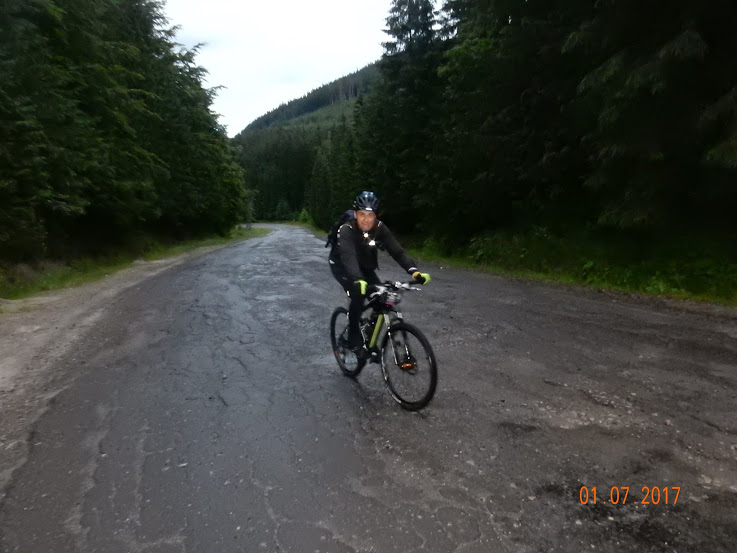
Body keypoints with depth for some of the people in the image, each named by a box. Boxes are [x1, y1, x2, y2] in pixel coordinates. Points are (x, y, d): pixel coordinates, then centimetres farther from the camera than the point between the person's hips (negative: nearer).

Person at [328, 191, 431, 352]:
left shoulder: (380, 228, -21)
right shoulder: (346, 230, -33)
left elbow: (397, 251, -28)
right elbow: (348, 257, -49)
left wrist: (415, 271, -44)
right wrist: (358, 280, -67)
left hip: (365, 267, 5)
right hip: (341, 266, -4)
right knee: (358, 294, -28)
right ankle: (353, 335, -7)